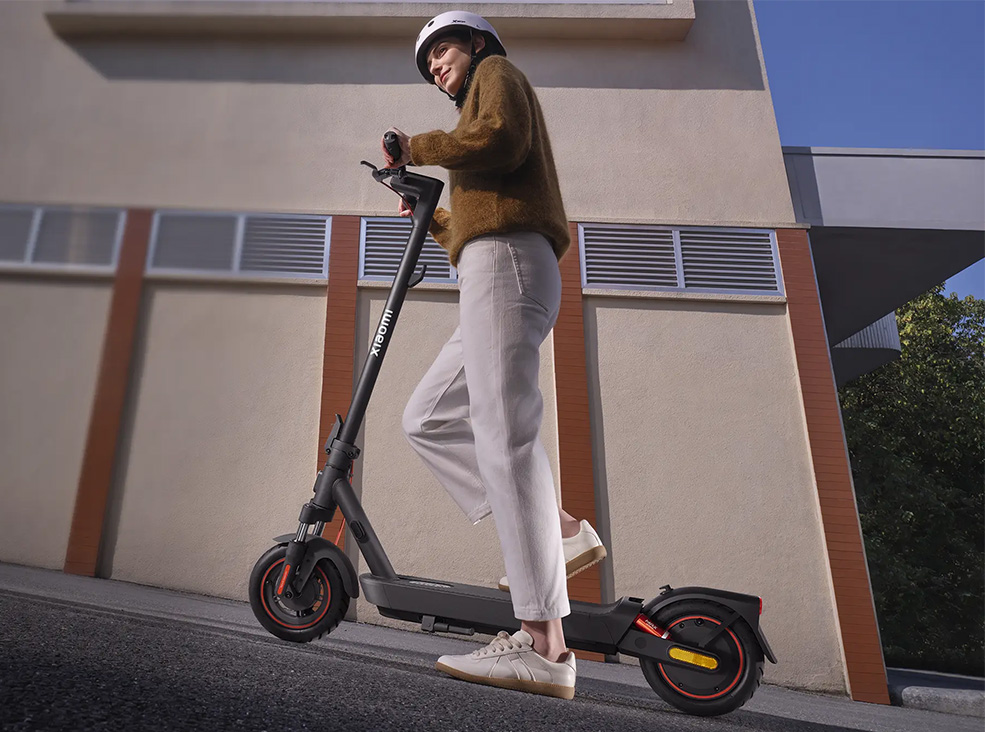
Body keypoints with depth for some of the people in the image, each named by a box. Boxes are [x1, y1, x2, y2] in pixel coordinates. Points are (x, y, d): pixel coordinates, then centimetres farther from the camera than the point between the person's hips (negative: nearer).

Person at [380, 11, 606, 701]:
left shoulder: (498, 72, 16)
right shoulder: (479, 116, 39)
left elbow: (503, 138, -10)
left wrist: (418, 147, 1)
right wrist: (430, 215, 23)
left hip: (507, 260, -10)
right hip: (495, 270, 10)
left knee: (504, 432, -22)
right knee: (428, 418, 4)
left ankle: (544, 645, -24)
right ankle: (561, 531, -4)